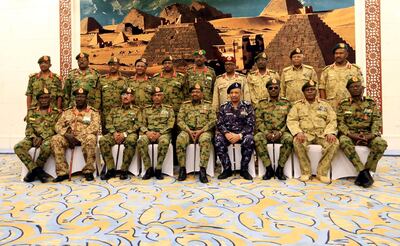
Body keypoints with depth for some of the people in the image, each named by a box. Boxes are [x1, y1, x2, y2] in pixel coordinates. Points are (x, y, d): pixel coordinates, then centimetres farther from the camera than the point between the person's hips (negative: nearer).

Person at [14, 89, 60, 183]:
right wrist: (33, 137, -10)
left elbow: (54, 129, -5)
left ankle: (33, 171, -16)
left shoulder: (55, 113, 5)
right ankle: (37, 171, -23)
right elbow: (28, 128, 10)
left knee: (47, 146, -39)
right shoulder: (31, 111, 16)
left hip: (47, 137, -4)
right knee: (18, 147, -25)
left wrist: (41, 138, -18)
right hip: (33, 137, 4)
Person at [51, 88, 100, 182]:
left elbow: (95, 127, -6)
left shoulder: (93, 112, 9)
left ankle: (88, 171, -25)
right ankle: (62, 172, -22)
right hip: (69, 137, 4)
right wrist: (66, 134, -11)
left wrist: (79, 136, -16)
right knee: (55, 139, -25)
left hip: (85, 137, -3)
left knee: (90, 138, -37)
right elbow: (58, 125, 11)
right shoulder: (67, 112, 20)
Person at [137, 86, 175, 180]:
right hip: (149, 133, 2)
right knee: (141, 141, -33)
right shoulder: (146, 109, 19)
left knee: (164, 142, -38)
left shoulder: (169, 109, 13)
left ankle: (158, 169, -25)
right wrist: (147, 132, -12)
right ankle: (149, 169, -22)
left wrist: (159, 133, -14)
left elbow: (170, 125, 1)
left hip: (163, 133, -2)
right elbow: (142, 125, 12)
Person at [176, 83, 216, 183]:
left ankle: (202, 170, -32)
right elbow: (180, 120, 6)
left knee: (205, 140, -36)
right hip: (188, 130, 1)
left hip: (203, 131, -1)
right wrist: (189, 131, -11)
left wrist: (201, 131, -11)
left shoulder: (208, 105, 12)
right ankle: (182, 169, -22)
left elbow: (213, 120, 2)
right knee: (180, 140, -31)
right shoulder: (185, 105, 16)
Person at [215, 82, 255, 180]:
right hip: (228, 134, 2)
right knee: (218, 139, -29)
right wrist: (226, 133, -18)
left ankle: (244, 169, -15)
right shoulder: (224, 107, 7)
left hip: (242, 134, -1)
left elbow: (250, 125, -5)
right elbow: (219, 124, 2)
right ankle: (227, 169, -15)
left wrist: (239, 135, -20)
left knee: (249, 139, -33)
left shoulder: (247, 106, 1)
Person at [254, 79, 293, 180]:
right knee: (257, 138, -33)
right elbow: (258, 121, 3)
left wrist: (280, 132, -13)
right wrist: (266, 133, -14)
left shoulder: (286, 103, 11)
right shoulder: (261, 104, 11)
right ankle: (269, 169, -22)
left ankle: (280, 169, -18)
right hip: (266, 133, 0)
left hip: (281, 132, 0)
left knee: (289, 138, -33)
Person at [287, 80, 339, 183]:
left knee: (334, 142, -28)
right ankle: (306, 172, -17)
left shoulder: (324, 104, 17)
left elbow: (332, 120, 9)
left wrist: (329, 132, -12)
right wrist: (298, 132, -18)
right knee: (297, 142, -34)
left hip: (322, 133, 2)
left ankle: (322, 172, -18)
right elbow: (291, 120, 1)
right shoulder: (298, 105, 13)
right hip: (305, 133, -1)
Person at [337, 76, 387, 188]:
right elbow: (340, 123, -2)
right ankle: (363, 172, -29)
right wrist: (351, 134, -18)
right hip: (350, 135, -1)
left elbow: (377, 121, 2)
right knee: (344, 141, -36)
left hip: (367, 135, 2)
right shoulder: (343, 105, 5)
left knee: (381, 143, -30)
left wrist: (372, 135, -16)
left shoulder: (371, 103, 10)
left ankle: (365, 171, -18)